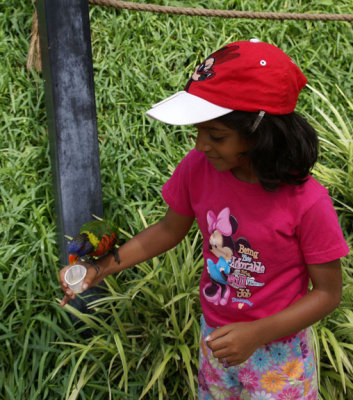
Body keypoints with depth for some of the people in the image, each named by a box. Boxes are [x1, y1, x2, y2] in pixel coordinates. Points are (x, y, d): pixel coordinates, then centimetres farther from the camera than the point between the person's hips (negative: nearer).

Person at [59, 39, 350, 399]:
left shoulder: (307, 203, -28)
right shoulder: (197, 169, -16)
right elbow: (170, 229, 1)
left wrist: (257, 334, -27)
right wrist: (101, 268, -8)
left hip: (277, 353, -4)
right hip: (214, 338, 4)